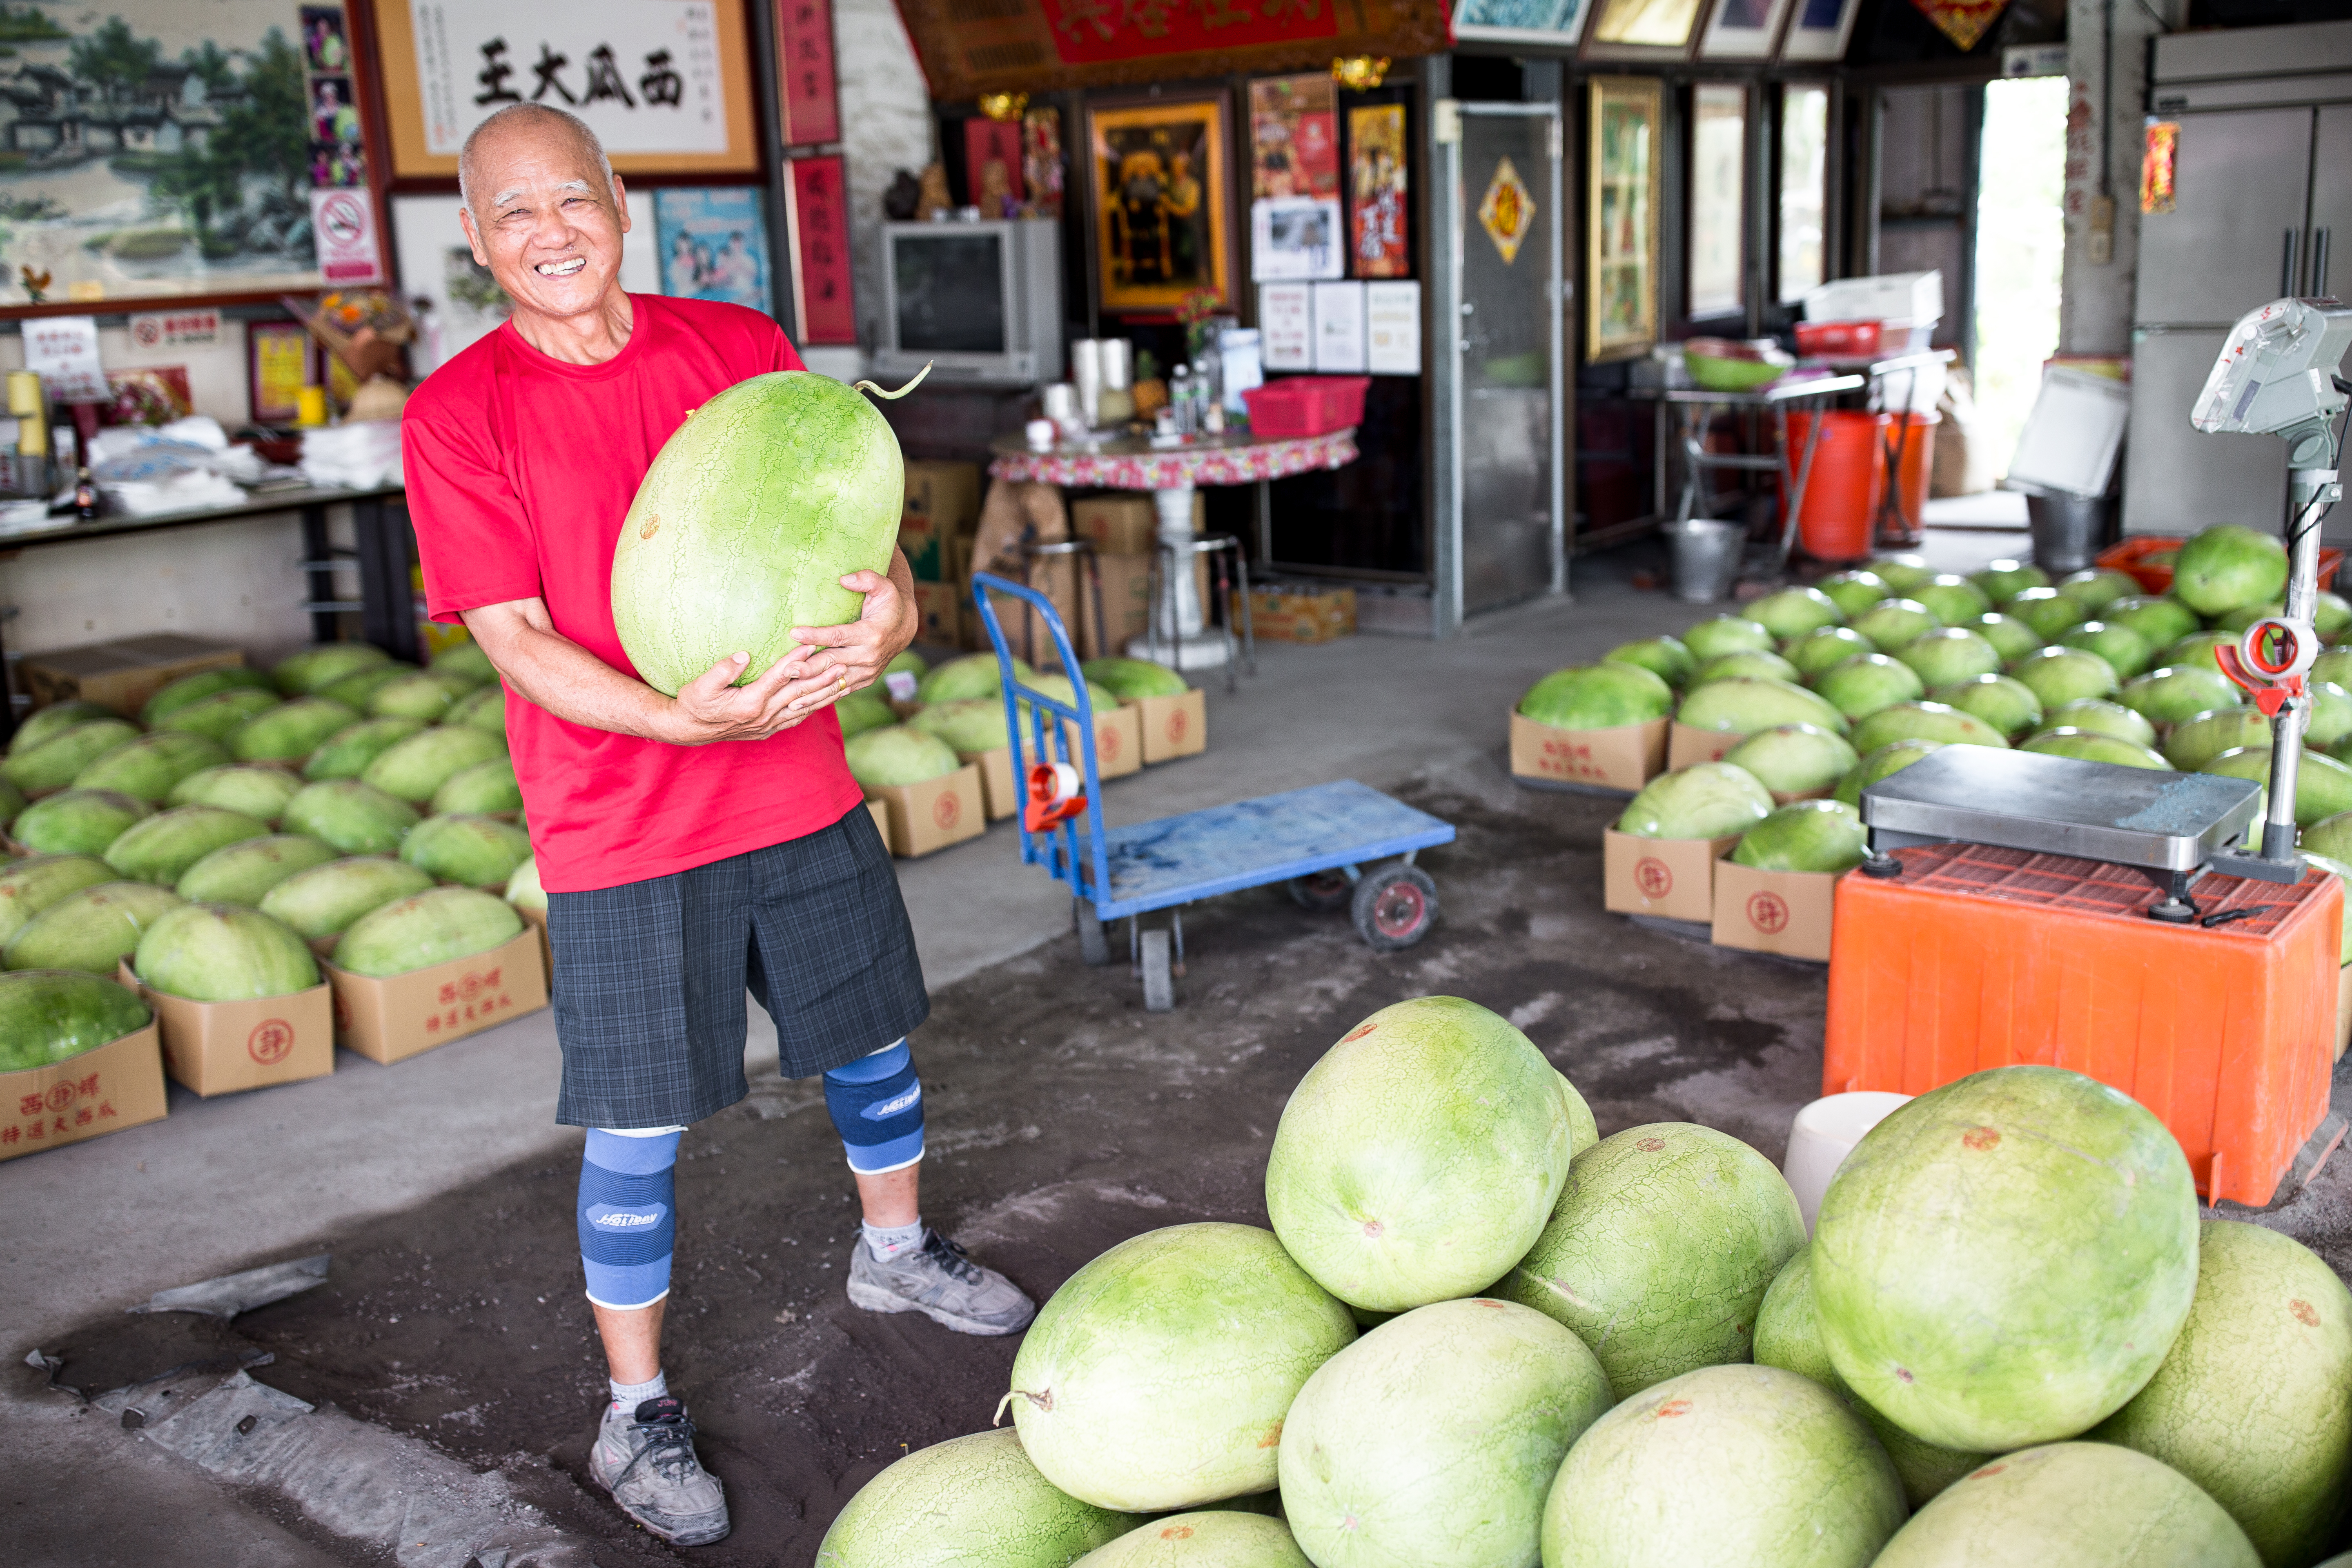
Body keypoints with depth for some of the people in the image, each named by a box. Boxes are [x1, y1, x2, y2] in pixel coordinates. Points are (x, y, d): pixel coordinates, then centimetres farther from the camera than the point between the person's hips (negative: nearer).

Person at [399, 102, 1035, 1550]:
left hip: (803, 791, 4)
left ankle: (897, 1252, 47)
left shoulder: (745, 347, 3)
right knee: (640, 1132, 3)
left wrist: (893, 606, -19)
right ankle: (639, 1414, 23)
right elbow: (517, 640, -13)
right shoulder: (456, 415, -7)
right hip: (621, 830, -4)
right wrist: (680, 718, -30)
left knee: (873, 1044, 19)